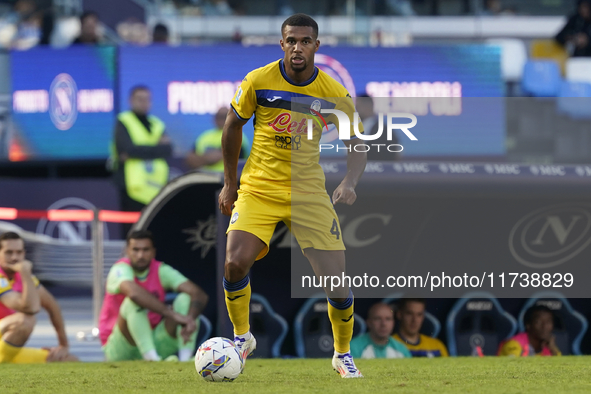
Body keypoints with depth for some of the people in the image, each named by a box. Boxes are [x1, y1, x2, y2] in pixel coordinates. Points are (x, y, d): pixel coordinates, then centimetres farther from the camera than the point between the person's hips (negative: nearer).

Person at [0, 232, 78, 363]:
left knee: (72, 361, 0)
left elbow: (51, 305, 18)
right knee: (25, 320, -37)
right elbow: (31, 308, -31)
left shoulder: (22, 275, 8)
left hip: (14, 353, 9)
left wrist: (64, 345, 15)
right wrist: (25, 272, -24)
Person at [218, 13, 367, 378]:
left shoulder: (334, 94, -7)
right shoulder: (259, 81, -8)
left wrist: (349, 183, -21)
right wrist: (229, 183, 9)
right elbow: (233, 126, 7)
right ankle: (242, 337, 5)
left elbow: (357, 146, 0)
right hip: (258, 189, 0)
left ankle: (343, 354, 20)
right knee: (236, 263, -22)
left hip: (308, 191, 0)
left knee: (337, 278, -5)